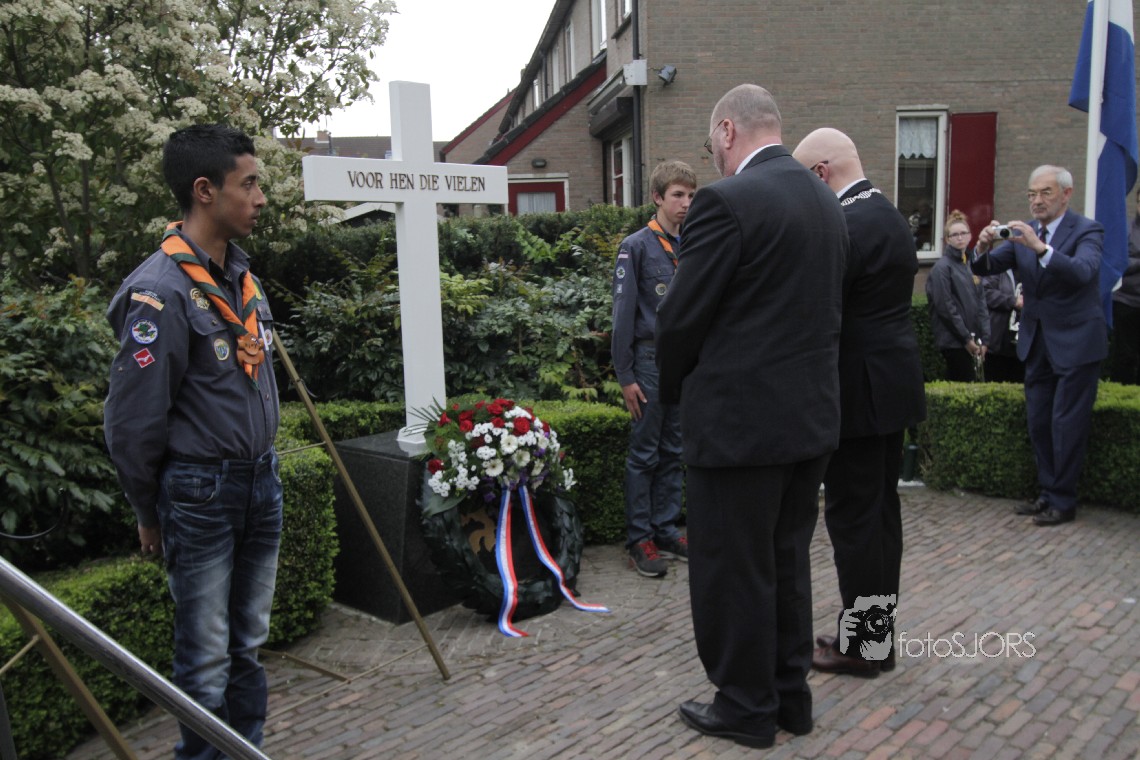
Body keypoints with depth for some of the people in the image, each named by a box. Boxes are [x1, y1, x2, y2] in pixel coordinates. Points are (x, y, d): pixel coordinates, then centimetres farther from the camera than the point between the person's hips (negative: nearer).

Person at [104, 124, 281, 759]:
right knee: (206, 663, 6)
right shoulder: (161, 291, -18)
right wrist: (150, 513, -2)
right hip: (201, 494, -7)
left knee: (249, 646, 18)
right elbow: (132, 423, -14)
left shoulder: (243, 277, 7)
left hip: (262, 483, 7)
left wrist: (265, 468, 17)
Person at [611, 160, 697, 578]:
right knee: (644, 454, 2)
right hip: (651, 360, -5)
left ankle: (665, 529, 23)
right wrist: (626, 376, -10)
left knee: (673, 453, 12)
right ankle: (639, 538, 12)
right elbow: (624, 314, -8)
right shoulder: (636, 246, -6)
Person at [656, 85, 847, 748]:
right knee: (788, 562, 20)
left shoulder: (728, 200, -17)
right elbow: (824, 309, 13)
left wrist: (674, 390, 4)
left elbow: (682, 319, -14)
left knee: (733, 571, 8)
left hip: (740, 419, -8)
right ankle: (791, 694, 34)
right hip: (812, 415, 8)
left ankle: (747, 707, 24)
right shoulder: (827, 202, 9)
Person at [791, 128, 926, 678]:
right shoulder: (892, 217, 13)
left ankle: (863, 642, 12)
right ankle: (879, 632, 27)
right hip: (893, 383, 10)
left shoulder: (845, 225, -18)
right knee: (881, 507, 15)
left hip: (858, 390, -10)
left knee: (852, 514, 0)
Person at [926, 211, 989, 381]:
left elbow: (981, 303, 13)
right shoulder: (942, 267, -7)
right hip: (953, 341, -6)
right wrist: (966, 338, -11)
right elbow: (944, 307, -13)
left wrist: (984, 339, 5)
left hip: (970, 341, 6)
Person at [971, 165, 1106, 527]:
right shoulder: (1024, 231, 5)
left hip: (1075, 341, -6)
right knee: (1038, 421, 11)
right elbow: (985, 268, -3)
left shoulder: (1087, 230, -10)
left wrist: (1040, 247, -41)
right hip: (1037, 342, 6)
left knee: (1067, 423, -3)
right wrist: (985, 247, -24)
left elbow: (1082, 272, -29)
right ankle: (1048, 493, 23)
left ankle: (1063, 501, 7)